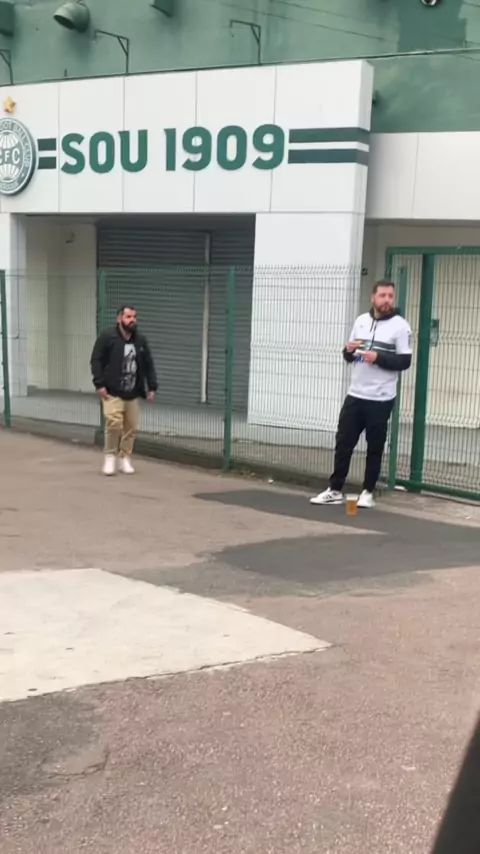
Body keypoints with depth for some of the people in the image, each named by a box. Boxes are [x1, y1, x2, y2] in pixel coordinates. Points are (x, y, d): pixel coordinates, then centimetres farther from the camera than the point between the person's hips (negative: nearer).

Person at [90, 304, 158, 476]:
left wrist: (152, 387, 7)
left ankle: (125, 458, 19)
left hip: (133, 394, 5)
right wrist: (99, 384, -15)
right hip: (112, 393, -5)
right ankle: (110, 457, 2)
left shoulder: (141, 340, 9)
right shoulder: (107, 337, -6)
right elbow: (96, 361, -7)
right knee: (114, 423, -17)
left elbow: (148, 365, 15)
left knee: (131, 427, 5)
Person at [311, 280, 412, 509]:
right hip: (355, 394, 5)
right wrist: (349, 350, -6)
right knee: (343, 442, 6)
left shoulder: (400, 326, -6)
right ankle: (335, 490, 14)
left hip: (380, 399, -5)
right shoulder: (361, 321, 10)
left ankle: (368, 492, 15)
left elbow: (405, 362, -11)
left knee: (374, 447, 5)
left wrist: (378, 357, -22)